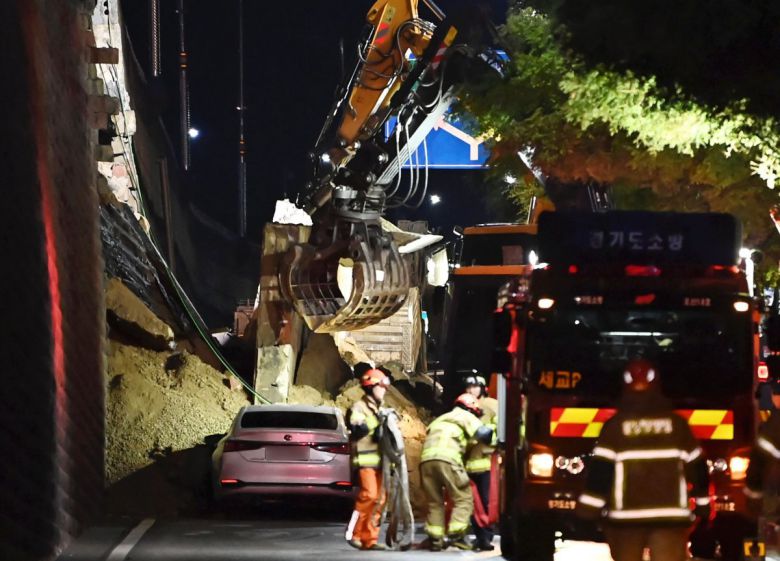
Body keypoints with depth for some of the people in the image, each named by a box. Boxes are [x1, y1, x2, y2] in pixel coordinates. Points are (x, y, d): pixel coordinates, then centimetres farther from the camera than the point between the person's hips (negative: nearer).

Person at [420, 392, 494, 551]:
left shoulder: (440, 419, 37)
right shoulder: (466, 417, 15)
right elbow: (483, 433, 1)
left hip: (426, 460, 6)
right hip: (447, 459, -6)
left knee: (435, 502, 14)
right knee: (463, 499, 0)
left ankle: (434, 538, 5)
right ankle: (456, 534, -14)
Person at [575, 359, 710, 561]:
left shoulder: (615, 425, -3)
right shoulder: (676, 423, 3)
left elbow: (600, 470, -6)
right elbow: (696, 466, 7)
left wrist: (587, 512, -3)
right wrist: (703, 506, 17)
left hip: (625, 515, 0)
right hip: (669, 513, 0)